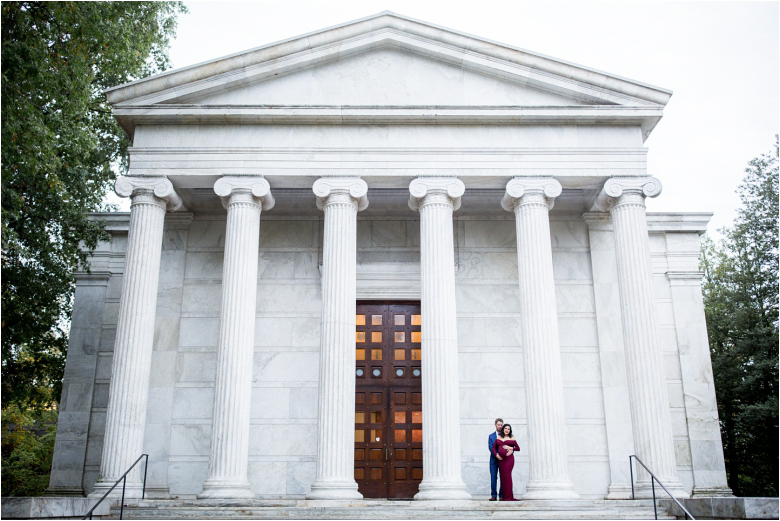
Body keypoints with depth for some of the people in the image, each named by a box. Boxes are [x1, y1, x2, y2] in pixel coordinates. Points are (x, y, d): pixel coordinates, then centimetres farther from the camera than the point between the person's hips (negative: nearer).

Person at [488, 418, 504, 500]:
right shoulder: (491, 436, 10)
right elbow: (491, 447, -2)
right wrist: (496, 455, -18)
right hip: (494, 460, 0)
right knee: (493, 477, -2)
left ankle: (502, 495, 5)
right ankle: (493, 495, 3)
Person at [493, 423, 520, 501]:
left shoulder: (512, 438, 7)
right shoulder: (498, 438, 14)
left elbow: (518, 448, 8)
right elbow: (494, 447, 12)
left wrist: (510, 448, -6)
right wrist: (496, 455, -3)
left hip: (509, 458, -3)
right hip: (500, 459, 3)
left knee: (507, 475, -11)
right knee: (502, 476, 0)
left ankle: (509, 496, -9)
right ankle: (505, 496, 4)